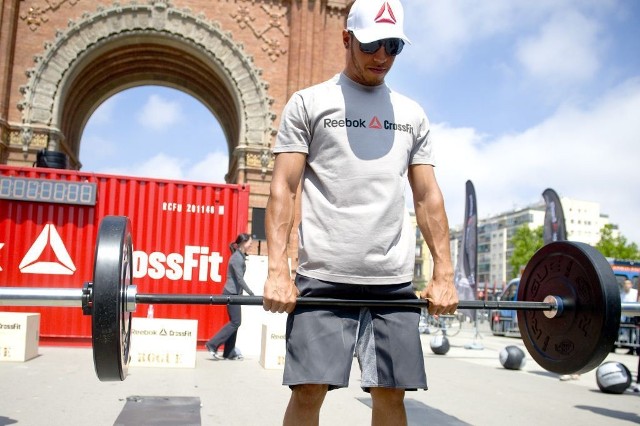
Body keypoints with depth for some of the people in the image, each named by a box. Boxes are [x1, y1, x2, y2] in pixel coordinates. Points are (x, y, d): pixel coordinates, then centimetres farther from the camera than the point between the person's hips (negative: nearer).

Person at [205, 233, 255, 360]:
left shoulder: (241, 256, 13)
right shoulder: (237, 258, -15)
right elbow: (240, 279, -19)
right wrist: (251, 293, -16)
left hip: (234, 293, 9)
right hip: (232, 293, -9)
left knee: (234, 322, 10)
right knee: (235, 322, -7)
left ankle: (229, 353, 14)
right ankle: (212, 344, -1)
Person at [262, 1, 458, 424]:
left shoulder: (412, 115, 16)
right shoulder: (309, 103, 5)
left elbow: (428, 195, 13)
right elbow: (283, 188, -1)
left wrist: (444, 274, 4)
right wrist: (278, 270, -12)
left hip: (394, 281, 4)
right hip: (325, 277, -3)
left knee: (392, 392, 6)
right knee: (309, 389, -4)